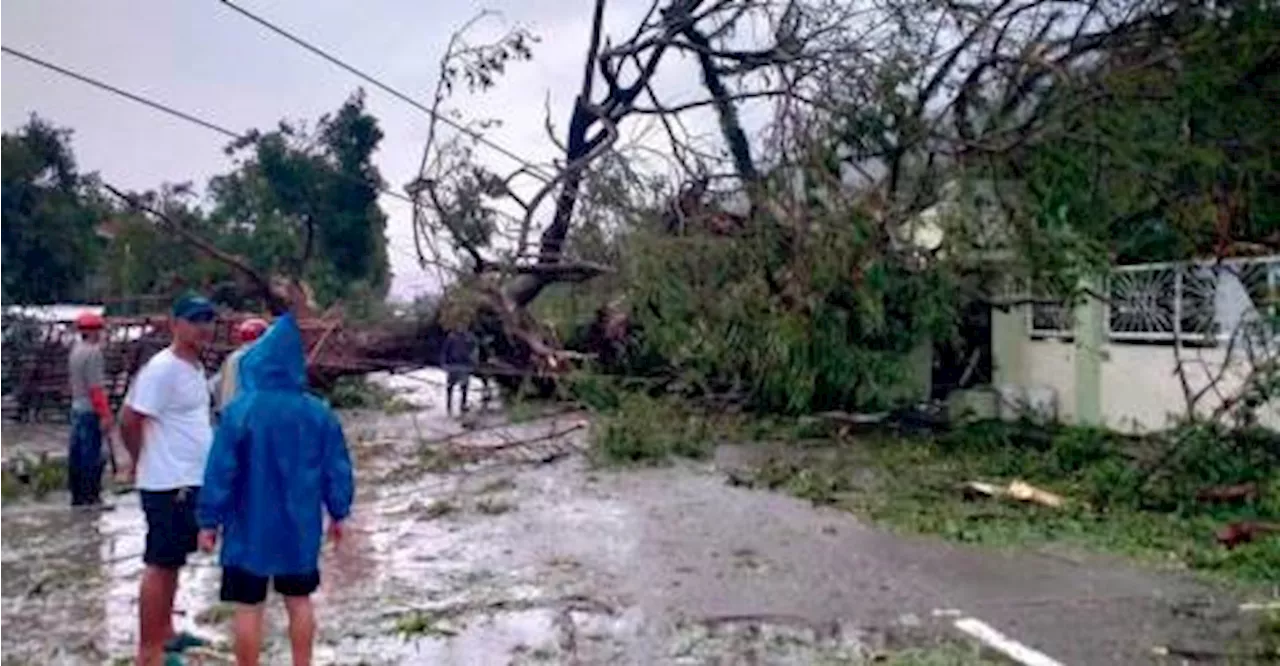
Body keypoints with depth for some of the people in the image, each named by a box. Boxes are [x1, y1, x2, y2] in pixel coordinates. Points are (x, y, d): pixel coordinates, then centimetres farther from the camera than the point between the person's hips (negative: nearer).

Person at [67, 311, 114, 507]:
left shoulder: (75, 349, 11)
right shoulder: (92, 352, -17)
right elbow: (95, 387, -20)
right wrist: (105, 414, -19)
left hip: (77, 407, 9)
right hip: (90, 410, -9)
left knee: (76, 452, 12)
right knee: (91, 454, -4)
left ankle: (77, 495, 20)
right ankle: (90, 496, -1)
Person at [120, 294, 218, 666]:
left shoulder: (195, 367, 10)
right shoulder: (163, 369, -18)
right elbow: (129, 420, -18)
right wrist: (142, 463, -5)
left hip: (191, 481, 9)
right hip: (169, 484, -9)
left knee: (173, 562, 18)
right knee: (160, 564, -3)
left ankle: (165, 634, 31)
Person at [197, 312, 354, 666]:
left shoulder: (239, 410, -15)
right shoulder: (319, 413, -5)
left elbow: (221, 471, -12)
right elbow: (337, 469, 1)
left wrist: (209, 520, -2)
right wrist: (338, 513, 14)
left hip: (250, 528, -3)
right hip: (300, 526, 3)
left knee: (248, 606, 8)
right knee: (299, 601, 16)